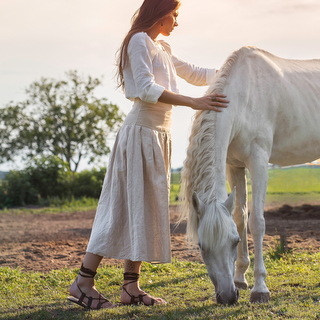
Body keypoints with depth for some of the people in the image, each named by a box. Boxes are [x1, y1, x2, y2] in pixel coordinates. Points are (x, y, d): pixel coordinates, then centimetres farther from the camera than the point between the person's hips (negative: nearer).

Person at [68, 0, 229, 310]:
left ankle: (131, 286, 9)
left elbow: (195, 75, 31)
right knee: (126, 206, -10)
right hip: (140, 131, -9)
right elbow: (147, 89, -20)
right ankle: (83, 282, -7)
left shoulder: (161, 50, 21)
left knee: (145, 207, 7)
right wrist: (193, 102, -25)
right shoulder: (139, 42, -8)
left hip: (158, 136, 9)